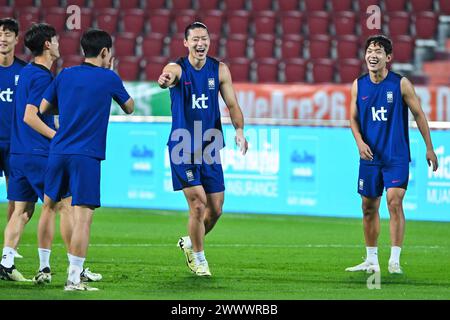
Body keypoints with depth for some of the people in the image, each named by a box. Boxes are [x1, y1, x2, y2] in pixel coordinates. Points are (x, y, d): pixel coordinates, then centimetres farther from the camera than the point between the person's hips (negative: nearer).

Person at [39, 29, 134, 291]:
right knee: (83, 217, -6)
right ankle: (74, 279, -12)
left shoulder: (65, 75, 9)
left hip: (58, 151, 5)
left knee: (49, 206, 18)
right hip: (86, 156, -5)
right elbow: (129, 108, 15)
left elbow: (44, 108, 16)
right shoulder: (108, 78, -1)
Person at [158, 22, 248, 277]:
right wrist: (164, 82, -59)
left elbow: (232, 104, 3)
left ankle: (190, 243, 33)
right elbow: (168, 77, -33)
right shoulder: (177, 68, -9)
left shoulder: (220, 70, 2)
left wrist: (239, 129, -16)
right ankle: (198, 258, 8)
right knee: (198, 204, -11)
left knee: (216, 209, 6)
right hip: (183, 148, -4)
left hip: (210, 148, 4)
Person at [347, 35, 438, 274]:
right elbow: (354, 118, 10)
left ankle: (394, 260, -13)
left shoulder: (401, 84, -7)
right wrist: (360, 141, -9)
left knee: (394, 202, -15)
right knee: (369, 207, 9)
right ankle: (371, 260, 20)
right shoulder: (358, 85, 2)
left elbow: (418, 114, 1)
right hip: (370, 156, 4)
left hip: (396, 156, -4)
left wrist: (429, 148, 3)